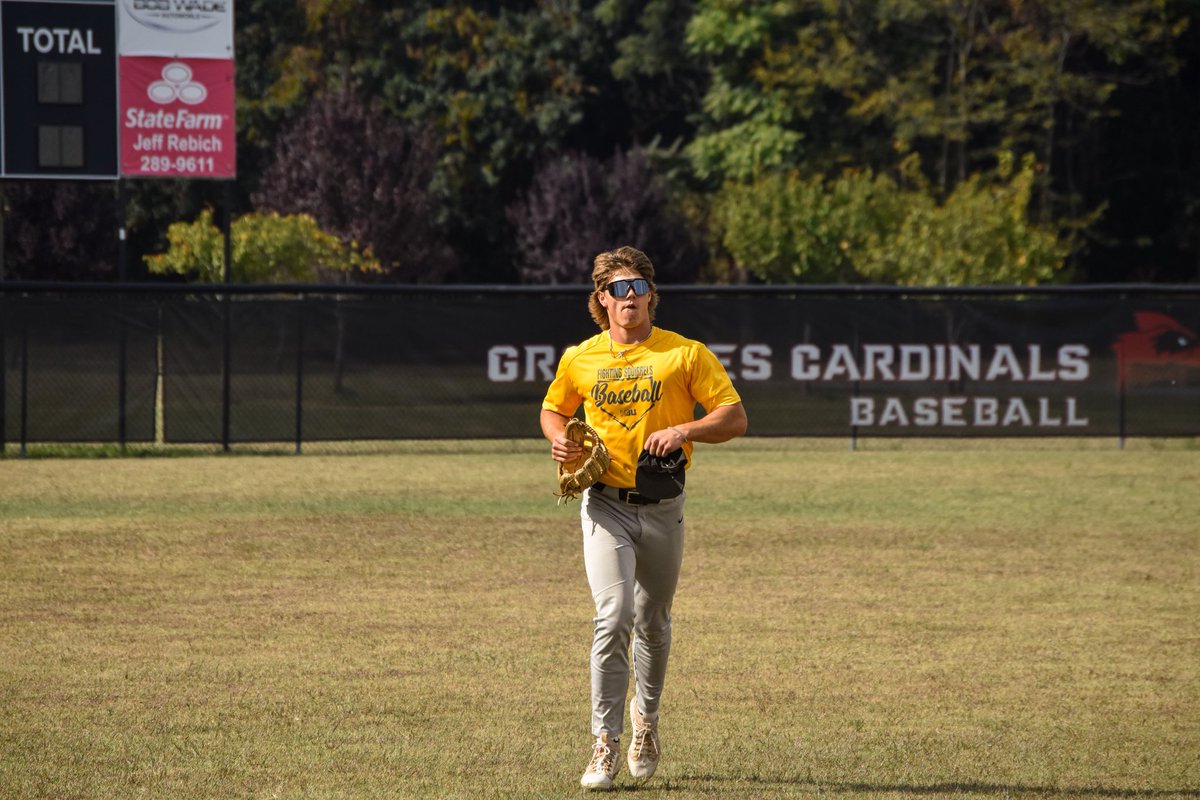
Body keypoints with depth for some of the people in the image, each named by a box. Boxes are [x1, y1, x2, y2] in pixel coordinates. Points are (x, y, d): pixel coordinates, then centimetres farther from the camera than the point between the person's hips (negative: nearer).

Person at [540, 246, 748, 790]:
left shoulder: (686, 354, -2)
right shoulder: (580, 359, 5)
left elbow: (735, 418, -4)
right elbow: (553, 408, 23)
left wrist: (683, 430, -21)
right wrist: (558, 438, 0)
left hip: (663, 509, 1)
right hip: (605, 504, -1)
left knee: (653, 622, 14)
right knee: (614, 616, -17)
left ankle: (646, 717, 40)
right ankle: (605, 745, -15)